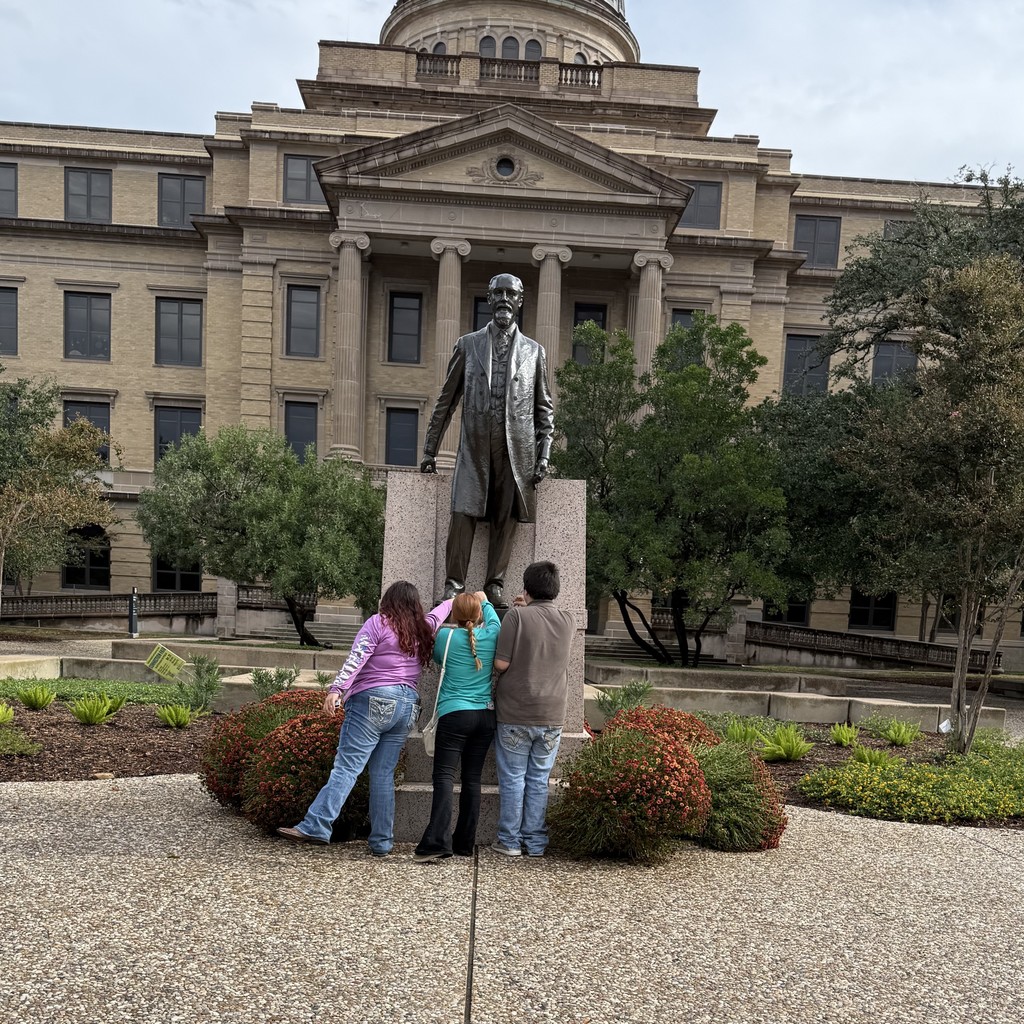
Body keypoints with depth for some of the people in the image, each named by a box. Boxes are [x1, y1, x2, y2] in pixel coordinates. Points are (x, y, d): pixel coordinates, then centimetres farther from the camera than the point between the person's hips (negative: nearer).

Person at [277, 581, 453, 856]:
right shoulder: (423, 630, 15)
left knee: (347, 766, -10)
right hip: (408, 706, 5)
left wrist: (336, 689, -18)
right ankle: (381, 842, 10)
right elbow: (437, 614, 38)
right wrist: (453, 601, 58)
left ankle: (316, 826, -17)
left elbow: (355, 660, -11)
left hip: (373, 701, -5)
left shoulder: (378, 623, 1)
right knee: (383, 774, 8)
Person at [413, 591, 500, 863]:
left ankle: (437, 841, -20)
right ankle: (464, 843, 12)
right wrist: (485, 601, 44)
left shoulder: (445, 635, -4)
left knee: (444, 776, -8)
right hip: (486, 715, 4)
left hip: (454, 714, -4)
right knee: (472, 779, 7)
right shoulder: (491, 634, 3)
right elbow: (494, 619, 27)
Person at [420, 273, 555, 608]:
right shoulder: (468, 344, 12)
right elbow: (446, 400, 12)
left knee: (506, 517, -2)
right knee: (463, 512, -10)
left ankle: (495, 586, 5)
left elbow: (544, 408, 13)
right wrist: (430, 451, 9)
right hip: (474, 446, 0)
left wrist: (543, 455, 2)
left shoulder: (533, 351, 13)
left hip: (516, 448, 1)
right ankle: (454, 585, -5)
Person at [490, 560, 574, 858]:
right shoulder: (567, 621, 2)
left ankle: (510, 841, 17)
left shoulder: (517, 616, -11)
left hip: (516, 714, -3)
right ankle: (536, 842, 19)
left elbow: (500, 664, -13)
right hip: (551, 714, 3)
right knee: (539, 780, 13)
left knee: (513, 778, 9)